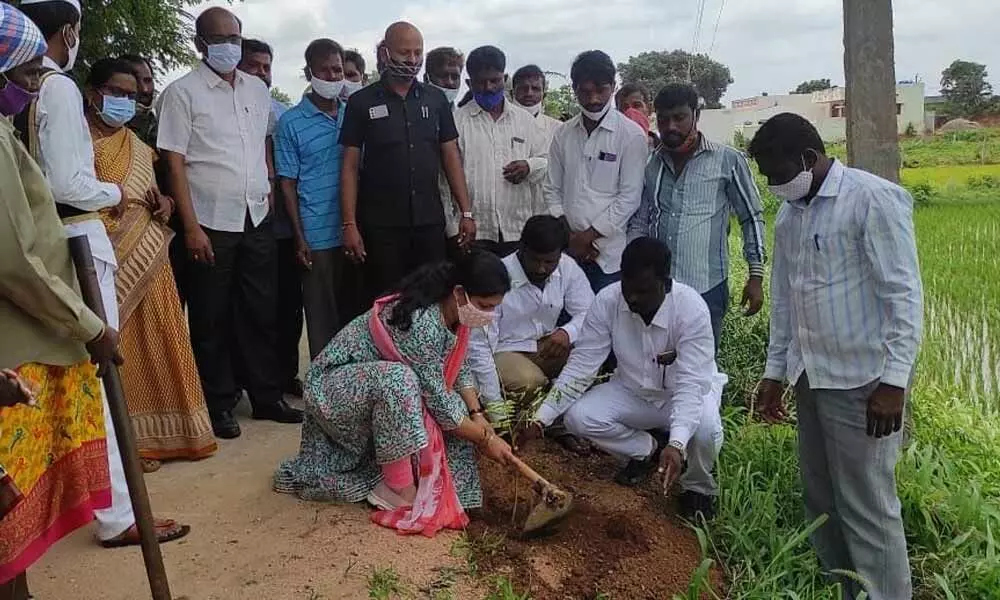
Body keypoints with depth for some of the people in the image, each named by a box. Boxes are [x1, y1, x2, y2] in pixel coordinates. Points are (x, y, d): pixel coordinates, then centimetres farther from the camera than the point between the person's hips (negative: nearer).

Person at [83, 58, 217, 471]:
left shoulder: (137, 146, 19)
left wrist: (164, 202, 5)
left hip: (147, 259, 7)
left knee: (153, 345, 8)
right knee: (113, 350, -4)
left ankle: (154, 434, 19)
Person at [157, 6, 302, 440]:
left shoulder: (258, 90, 11)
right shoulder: (182, 92, -4)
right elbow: (175, 163, -7)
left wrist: (269, 191, 7)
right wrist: (191, 226, -13)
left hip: (257, 219, 5)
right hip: (211, 223, -5)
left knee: (262, 312, 10)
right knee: (212, 319, 5)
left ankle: (267, 397, 22)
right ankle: (218, 406, 17)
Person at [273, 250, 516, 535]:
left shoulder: (452, 312, -7)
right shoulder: (422, 324, -33)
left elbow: (458, 369, 7)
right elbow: (439, 404, -27)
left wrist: (477, 415, -6)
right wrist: (486, 439, -16)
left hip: (377, 388, 9)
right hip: (334, 386, -9)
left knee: (457, 416, -4)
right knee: (396, 379, -37)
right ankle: (400, 489, -22)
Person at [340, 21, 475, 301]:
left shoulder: (436, 99, 7)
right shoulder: (361, 102, 0)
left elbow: (451, 156, 9)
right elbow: (350, 166, -1)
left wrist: (466, 212, 2)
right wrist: (349, 224, -8)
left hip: (430, 222, 2)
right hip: (381, 226, -2)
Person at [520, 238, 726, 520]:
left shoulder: (691, 309, -30)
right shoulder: (607, 301, -22)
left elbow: (691, 382, -34)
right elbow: (581, 365, -17)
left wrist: (676, 444, -49)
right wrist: (541, 417, -25)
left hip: (687, 392, -3)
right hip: (634, 391, 3)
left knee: (704, 429, -35)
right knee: (577, 417, -21)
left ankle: (698, 488, 1)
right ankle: (648, 449, 7)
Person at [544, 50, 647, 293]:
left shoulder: (631, 135, -4)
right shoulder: (563, 134, 9)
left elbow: (629, 197, -8)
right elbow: (553, 190, 10)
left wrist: (589, 235, -9)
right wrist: (568, 236, -3)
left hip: (609, 255, -3)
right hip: (568, 250, 4)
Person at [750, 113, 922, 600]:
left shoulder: (874, 200, -11)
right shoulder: (788, 215, 10)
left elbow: (904, 295, -14)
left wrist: (894, 380, -18)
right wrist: (775, 371, 15)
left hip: (861, 380, -7)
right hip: (811, 375, 7)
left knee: (865, 505, 0)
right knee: (820, 499, 14)